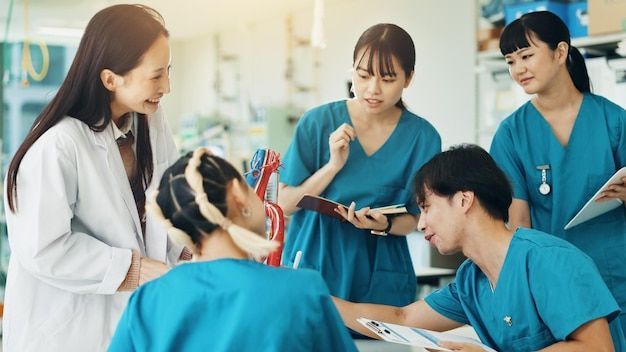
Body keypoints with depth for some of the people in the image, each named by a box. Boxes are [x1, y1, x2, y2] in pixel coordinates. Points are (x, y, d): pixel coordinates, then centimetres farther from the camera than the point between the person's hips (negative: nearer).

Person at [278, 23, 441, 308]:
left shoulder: (422, 137, -6)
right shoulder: (318, 122, -7)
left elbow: (416, 218, 1)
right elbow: (285, 204, -6)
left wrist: (383, 225, -21)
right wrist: (334, 165, -19)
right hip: (312, 267, 0)